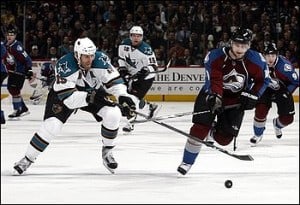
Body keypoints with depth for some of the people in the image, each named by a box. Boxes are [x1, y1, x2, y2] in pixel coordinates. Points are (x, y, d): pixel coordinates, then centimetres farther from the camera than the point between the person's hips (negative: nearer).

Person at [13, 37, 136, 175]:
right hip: (63, 93, -3)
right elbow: (67, 97, -37)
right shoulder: (64, 65, -35)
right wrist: (90, 97, -44)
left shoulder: (101, 59, -25)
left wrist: (123, 97, -33)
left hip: (94, 92, 3)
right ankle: (28, 159, -1)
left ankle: (107, 152, 2)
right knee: (51, 126, -19)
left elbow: (114, 80, -16)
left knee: (113, 114, -19)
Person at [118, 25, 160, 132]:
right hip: (132, 75, 7)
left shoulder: (146, 49, -24)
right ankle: (151, 107, 29)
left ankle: (130, 122, -11)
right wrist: (122, 69, -2)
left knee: (134, 97, -18)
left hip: (146, 77, -7)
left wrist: (146, 70, -38)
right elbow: (121, 57, 9)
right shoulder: (124, 44, -6)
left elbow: (153, 65, -22)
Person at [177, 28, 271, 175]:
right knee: (201, 126, -20)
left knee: (224, 139, -4)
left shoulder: (255, 61, -17)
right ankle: (187, 162, -8)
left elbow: (262, 80, -1)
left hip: (236, 100, 2)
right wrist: (215, 97, -48)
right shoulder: (215, 57, -24)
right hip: (211, 95, -2)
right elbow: (214, 81, -33)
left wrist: (252, 96, -9)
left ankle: (211, 132, 33)